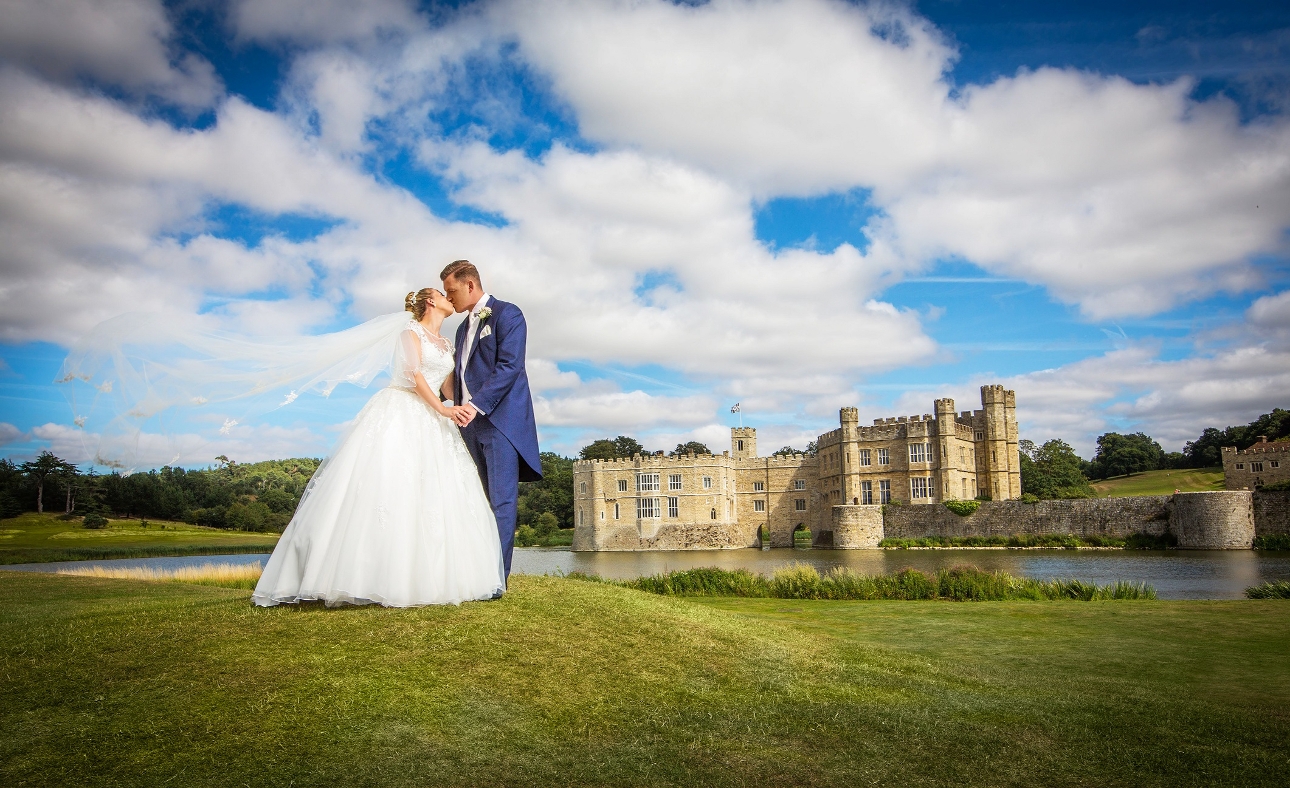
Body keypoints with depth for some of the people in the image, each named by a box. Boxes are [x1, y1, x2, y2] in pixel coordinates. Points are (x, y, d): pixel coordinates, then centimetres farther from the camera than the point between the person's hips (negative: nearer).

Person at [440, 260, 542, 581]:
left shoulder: (507, 314, -2)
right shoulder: (463, 327, 23)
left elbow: (509, 366, -14)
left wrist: (476, 405, -21)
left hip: (500, 420, -8)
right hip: (471, 423, 8)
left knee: (502, 501, -8)